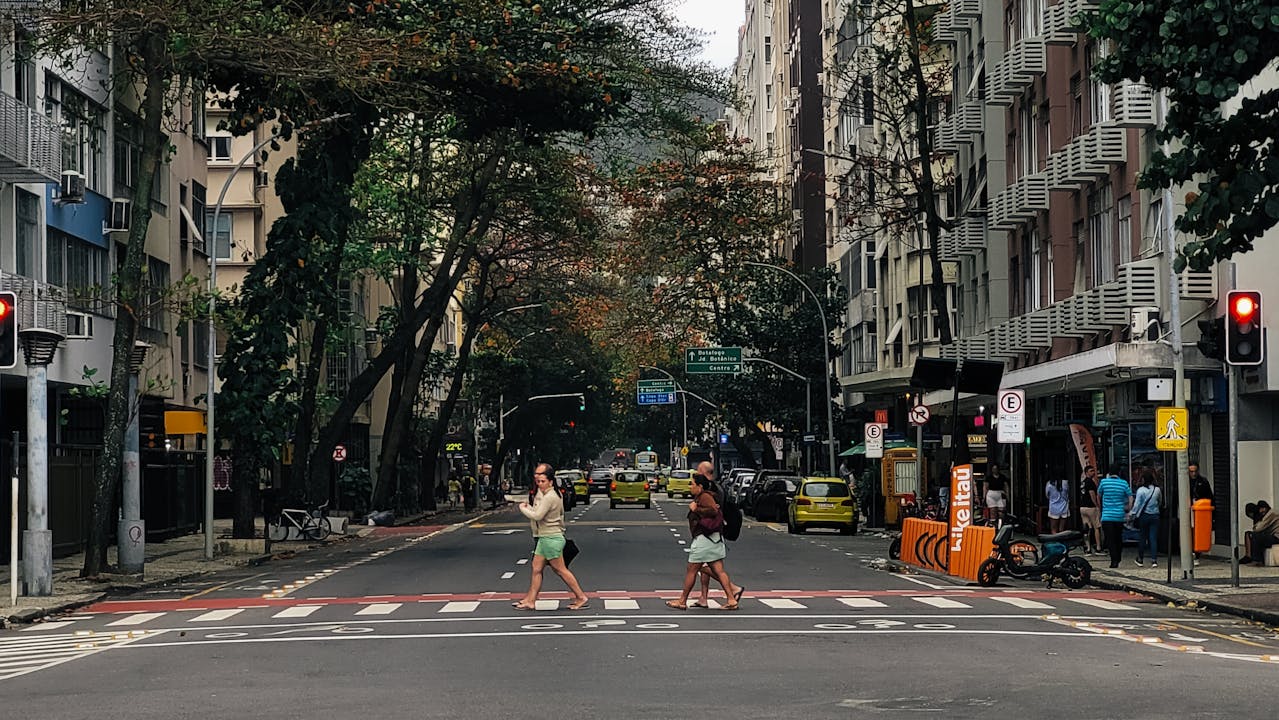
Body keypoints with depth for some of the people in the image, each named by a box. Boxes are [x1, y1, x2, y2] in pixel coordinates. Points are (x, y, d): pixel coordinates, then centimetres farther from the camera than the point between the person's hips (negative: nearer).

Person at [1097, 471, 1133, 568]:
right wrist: (1128, 511, 10)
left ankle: (1114, 561, -15)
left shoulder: (1104, 482, -6)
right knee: (1118, 538, 17)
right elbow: (1130, 498, 1)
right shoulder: (1124, 483, -2)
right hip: (1120, 516, 3)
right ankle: (1118, 559, 26)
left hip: (1107, 516, -3)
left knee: (1110, 539, -4)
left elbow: (1098, 495, 11)